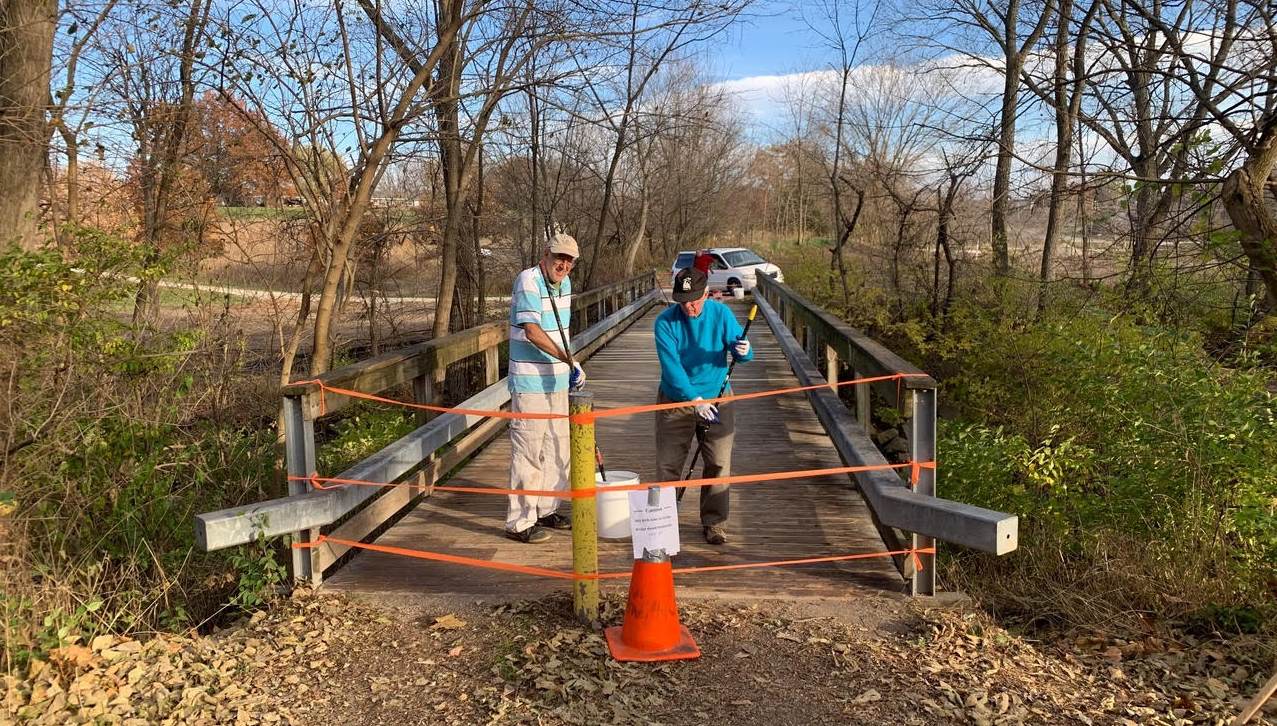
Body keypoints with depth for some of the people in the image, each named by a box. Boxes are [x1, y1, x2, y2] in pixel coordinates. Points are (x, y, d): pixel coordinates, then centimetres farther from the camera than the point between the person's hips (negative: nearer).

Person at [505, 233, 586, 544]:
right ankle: (519, 523, 4)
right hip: (530, 382, -9)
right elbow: (532, 331, -25)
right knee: (528, 453, -5)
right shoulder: (528, 282, -15)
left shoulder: (564, 284, 12)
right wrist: (570, 360, -30)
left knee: (558, 448, 16)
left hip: (557, 380, 9)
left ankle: (546, 510, 30)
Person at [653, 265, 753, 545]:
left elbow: (742, 351, -5)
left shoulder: (721, 314, -7)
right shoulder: (665, 322, -13)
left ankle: (713, 522, 16)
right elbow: (671, 366, -20)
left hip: (716, 399, 1)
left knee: (718, 464, 2)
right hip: (675, 401, -1)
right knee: (668, 463, 4)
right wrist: (695, 399, -30)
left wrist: (743, 350, -31)